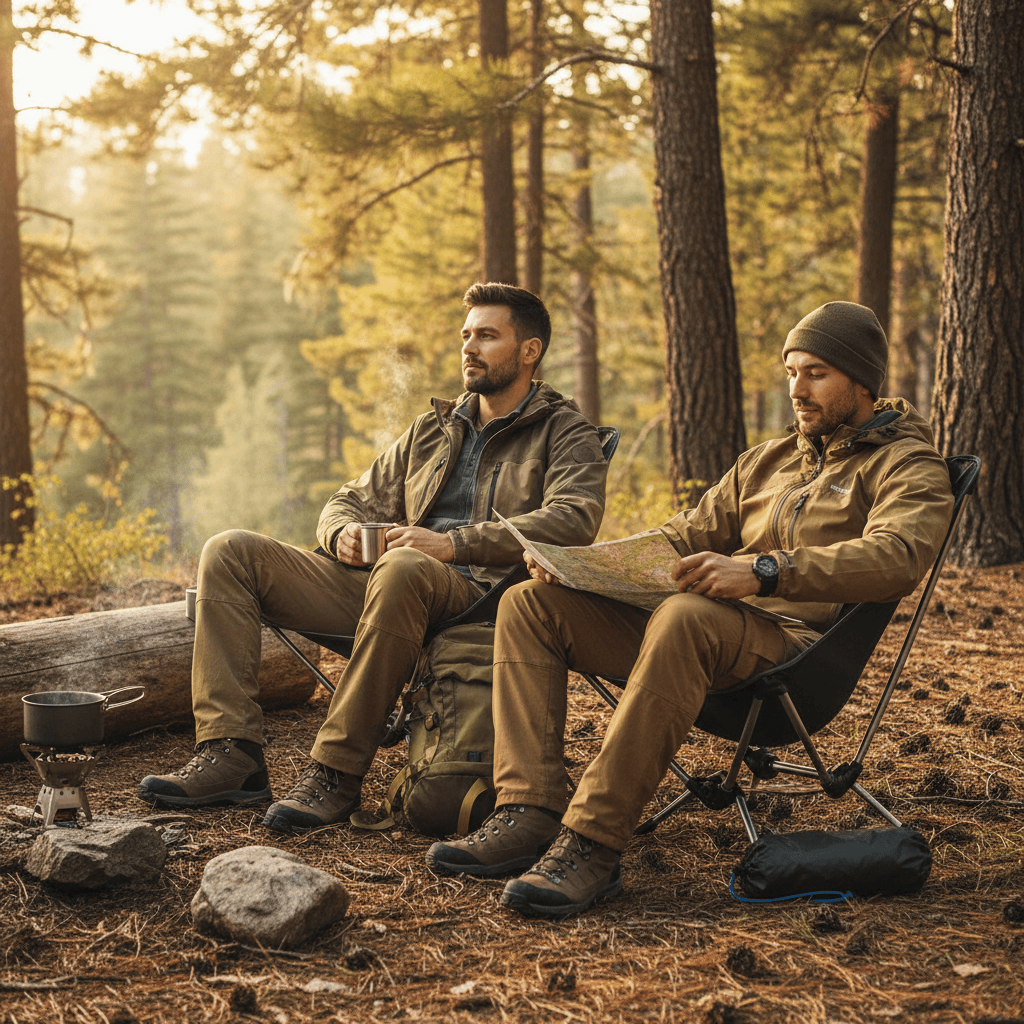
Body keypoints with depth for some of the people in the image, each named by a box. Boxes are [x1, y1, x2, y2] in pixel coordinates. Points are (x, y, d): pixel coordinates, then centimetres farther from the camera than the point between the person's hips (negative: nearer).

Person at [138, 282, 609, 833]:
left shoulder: (565, 432, 9)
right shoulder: (432, 430, 28)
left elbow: (574, 519, -12)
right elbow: (354, 499, 28)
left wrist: (454, 544, -22)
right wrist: (344, 532, 1)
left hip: (475, 596, -6)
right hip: (384, 582, 7)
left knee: (403, 569, -42)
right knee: (231, 551, -8)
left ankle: (337, 771, -33)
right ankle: (231, 754, -20)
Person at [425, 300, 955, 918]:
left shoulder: (909, 467, 5)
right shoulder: (766, 462, 28)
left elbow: (896, 556, -16)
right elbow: (689, 535, 25)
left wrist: (762, 571, -30)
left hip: (795, 642, -7)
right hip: (707, 625, 8)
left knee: (683, 617, -40)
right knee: (530, 603, -6)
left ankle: (593, 843, -39)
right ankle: (531, 814, -22)